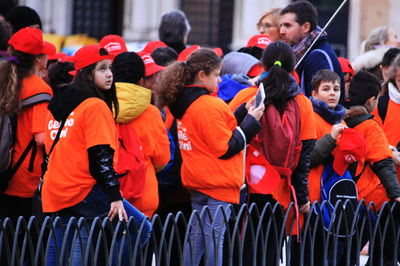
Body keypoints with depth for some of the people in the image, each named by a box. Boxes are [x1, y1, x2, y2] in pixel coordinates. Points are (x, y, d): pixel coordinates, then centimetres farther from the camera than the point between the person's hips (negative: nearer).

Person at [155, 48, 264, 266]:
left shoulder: (183, 103, 10)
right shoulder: (210, 106, -16)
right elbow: (225, 148, -15)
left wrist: (243, 113, 9)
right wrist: (251, 121, -9)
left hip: (196, 183, 9)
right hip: (218, 183, -9)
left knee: (196, 236, 12)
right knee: (215, 239, -6)